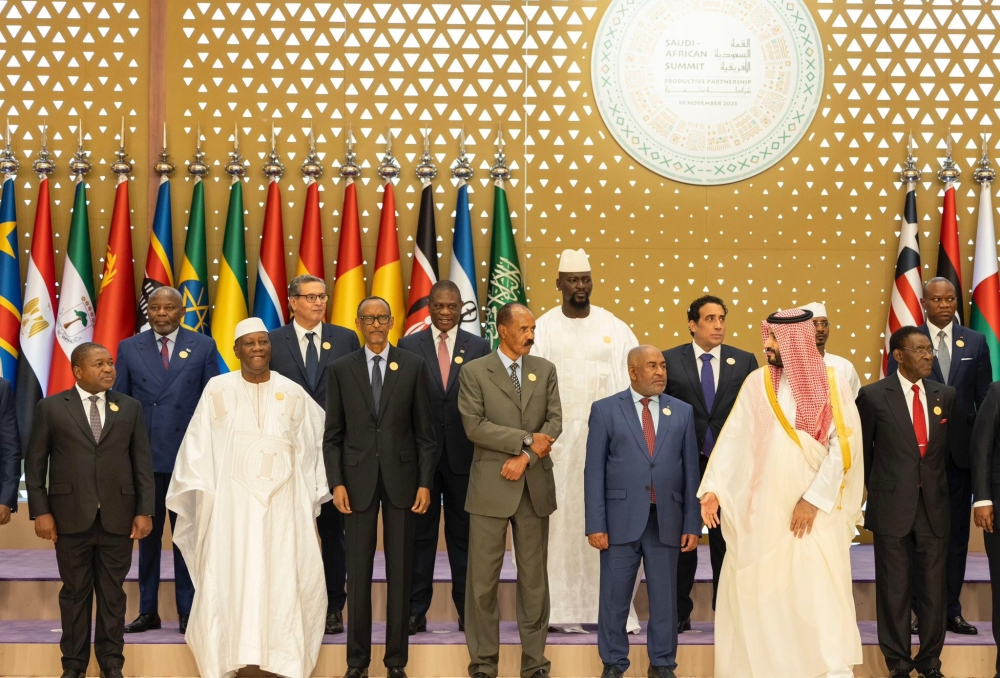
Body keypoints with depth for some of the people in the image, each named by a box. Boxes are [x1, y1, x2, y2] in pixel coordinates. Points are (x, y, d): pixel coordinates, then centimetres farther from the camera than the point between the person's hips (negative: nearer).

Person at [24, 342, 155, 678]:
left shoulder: (130, 408, 7)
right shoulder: (50, 407, 2)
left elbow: (143, 462, 5)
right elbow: (35, 463, 2)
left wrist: (145, 511, -1)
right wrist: (40, 511, -5)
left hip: (117, 517, 1)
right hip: (71, 517, -1)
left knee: (113, 593, 7)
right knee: (75, 592, 7)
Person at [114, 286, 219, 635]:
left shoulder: (203, 346, 4)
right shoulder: (129, 348, 6)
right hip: (143, 455, 1)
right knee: (147, 534, 9)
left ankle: (188, 612, 12)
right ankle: (148, 611, 17)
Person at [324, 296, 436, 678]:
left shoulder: (413, 367, 2)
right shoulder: (341, 370, 4)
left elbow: (424, 431, 3)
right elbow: (332, 435, 4)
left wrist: (425, 483, -3)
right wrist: (336, 482, -6)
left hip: (401, 478, 0)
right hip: (358, 479, 0)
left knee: (400, 571, 5)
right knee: (358, 571, 3)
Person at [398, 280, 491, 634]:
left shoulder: (479, 347, 4)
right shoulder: (409, 346, 3)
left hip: (464, 454, 0)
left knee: (464, 535, 8)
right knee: (419, 535, 6)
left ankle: (467, 611, 15)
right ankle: (415, 611, 12)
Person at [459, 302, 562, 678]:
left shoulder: (545, 369, 9)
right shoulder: (474, 372, 0)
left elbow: (554, 421, 2)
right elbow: (474, 425, -10)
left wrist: (526, 458, -11)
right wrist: (526, 440, -13)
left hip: (535, 485, 3)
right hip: (491, 487, -3)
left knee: (534, 577, 8)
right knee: (483, 578, 0)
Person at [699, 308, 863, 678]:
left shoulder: (832, 387, -3)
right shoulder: (758, 383, 2)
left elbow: (842, 447, -8)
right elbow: (733, 438, -4)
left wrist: (814, 499, -14)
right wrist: (712, 488, -15)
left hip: (816, 511, -2)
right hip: (763, 510, 2)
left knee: (821, 592, -4)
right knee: (756, 591, 6)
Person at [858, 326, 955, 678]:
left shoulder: (946, 395, 4)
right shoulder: (873, 395, -6)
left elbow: (949, 447, 14)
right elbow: (861, 449, 4)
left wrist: (937, 487, 13)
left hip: (934, 505, 3)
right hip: (892, 505, -3)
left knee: (933, 585, 8)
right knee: (894, 588, 6)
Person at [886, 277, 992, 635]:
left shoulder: (975, 342, 6)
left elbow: (984, 398, 7)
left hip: (961, 450, 2)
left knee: (956, 533, 8)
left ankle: (951, 610, 16)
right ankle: (922, 610, 12)